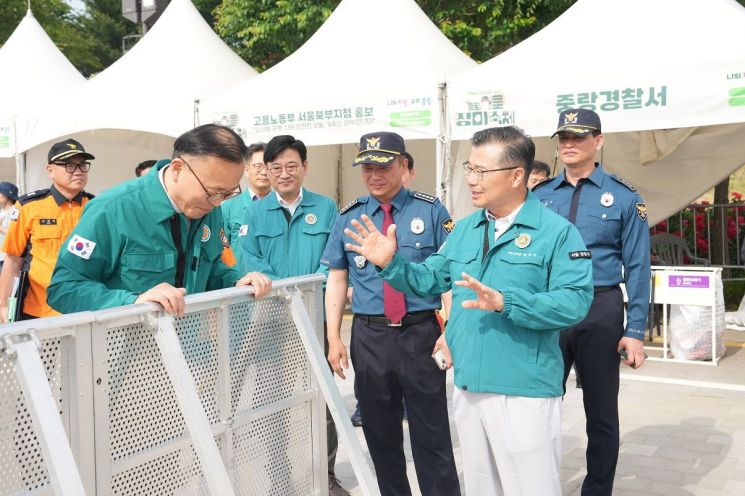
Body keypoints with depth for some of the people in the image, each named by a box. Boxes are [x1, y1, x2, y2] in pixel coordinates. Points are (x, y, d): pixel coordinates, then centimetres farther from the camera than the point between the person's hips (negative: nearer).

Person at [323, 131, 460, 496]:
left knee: (431, 434, 3)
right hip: (369, 336, 3)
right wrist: (333, 338, 1)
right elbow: (337, 278, 8)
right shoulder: (349, 217, 7)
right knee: (380, 433, 14)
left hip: (421, 333, -2)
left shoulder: (430, 210, 0)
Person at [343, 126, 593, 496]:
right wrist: (390, 263, -2)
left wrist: (506, 303, -30)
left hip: (524, 393, -6)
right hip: (468, 387, 7)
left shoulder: (556, 231, -11)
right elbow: (429, 280, 14)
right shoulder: (464, 230, 10)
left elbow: (574, 303, -21)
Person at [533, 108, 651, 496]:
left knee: (601, 413, 12)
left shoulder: (623, 197, -3)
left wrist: (634, 331, -10)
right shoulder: (539, 196, 5)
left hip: (600, 311, -2)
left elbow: (637, 269, -4)